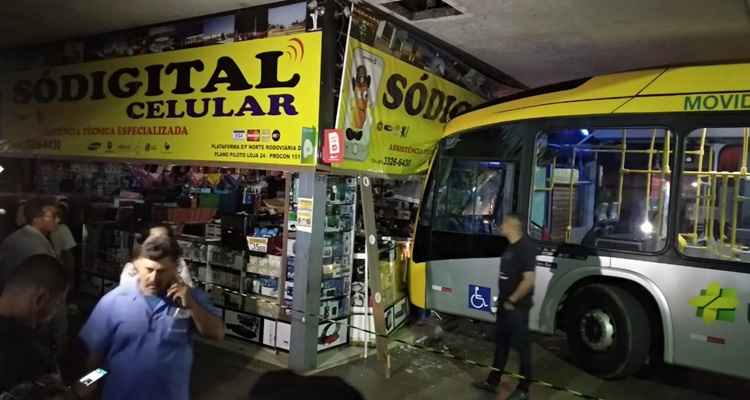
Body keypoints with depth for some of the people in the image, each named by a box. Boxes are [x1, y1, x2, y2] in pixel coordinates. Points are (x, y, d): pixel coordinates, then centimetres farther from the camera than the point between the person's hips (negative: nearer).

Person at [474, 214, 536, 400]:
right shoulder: (511, 247, 10)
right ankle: (492, 381, 28)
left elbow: (528, 280, -24)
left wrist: (512, 301, -17)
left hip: (517, 306, -9)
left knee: (521, 345, 4)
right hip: (505, 304, 9)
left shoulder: (526, 247, -18)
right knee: (501, 342, 16)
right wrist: (503, 299, 14)